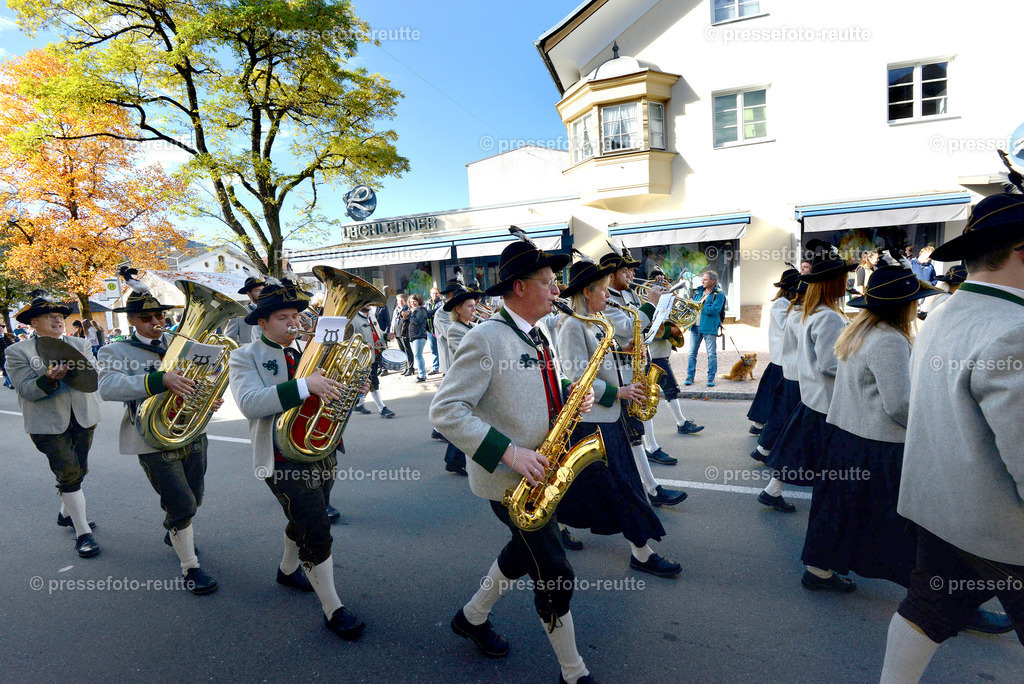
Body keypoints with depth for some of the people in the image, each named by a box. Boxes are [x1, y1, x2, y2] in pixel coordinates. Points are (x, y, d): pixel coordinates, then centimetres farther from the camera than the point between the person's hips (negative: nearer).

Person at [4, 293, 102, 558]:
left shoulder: (80, 345, 7)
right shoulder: (17, 352, -3)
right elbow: (27, 390, -12)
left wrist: (82, 369, -22)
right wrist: (49, 379, -30)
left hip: (83, 419, 4)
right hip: (48, 425, -4)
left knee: (79, 471, 16)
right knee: (69, 474, -8)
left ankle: (66, 513, 40)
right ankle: (82, 532, 0)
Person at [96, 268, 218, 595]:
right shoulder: (115, 352, -5)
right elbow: (108, 387, -24)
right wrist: (160, 379, -40)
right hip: (155, 442, -5)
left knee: (194, 498, 20)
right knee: (181, 505, -5)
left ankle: (174, 535, 51)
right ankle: (190, 567, 14)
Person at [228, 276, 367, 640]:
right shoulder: (245, 357, -8)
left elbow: (328, 393, 16)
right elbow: (250, 403, -26)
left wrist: (351, 388, -8)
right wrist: (303, 385, -37)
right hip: (285, 459, -6)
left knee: (304, 521, 23)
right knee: (317, 533, -6)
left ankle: (288, 570, 50)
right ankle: (333, 610, 9)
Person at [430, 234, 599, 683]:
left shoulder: (535, 336, 8)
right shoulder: (485, 338, -20)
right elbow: (445, 411, -22)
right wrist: (508, 452, -28)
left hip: (537, 471, 9)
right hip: (509, 477, -9)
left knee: (525, 552, 24)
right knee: (555, 575, 2)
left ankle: (473, 618, 47)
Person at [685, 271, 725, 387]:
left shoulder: (719, 294, -4)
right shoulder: (698, 292, 15)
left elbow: (714, 310, -17)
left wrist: (698, 306, -12)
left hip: (709, 327, -5)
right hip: (695, 326, 5)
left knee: (711, 354, 1)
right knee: (692, 353, 6)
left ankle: (711, 378, 11)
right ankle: (690, 376, 14)